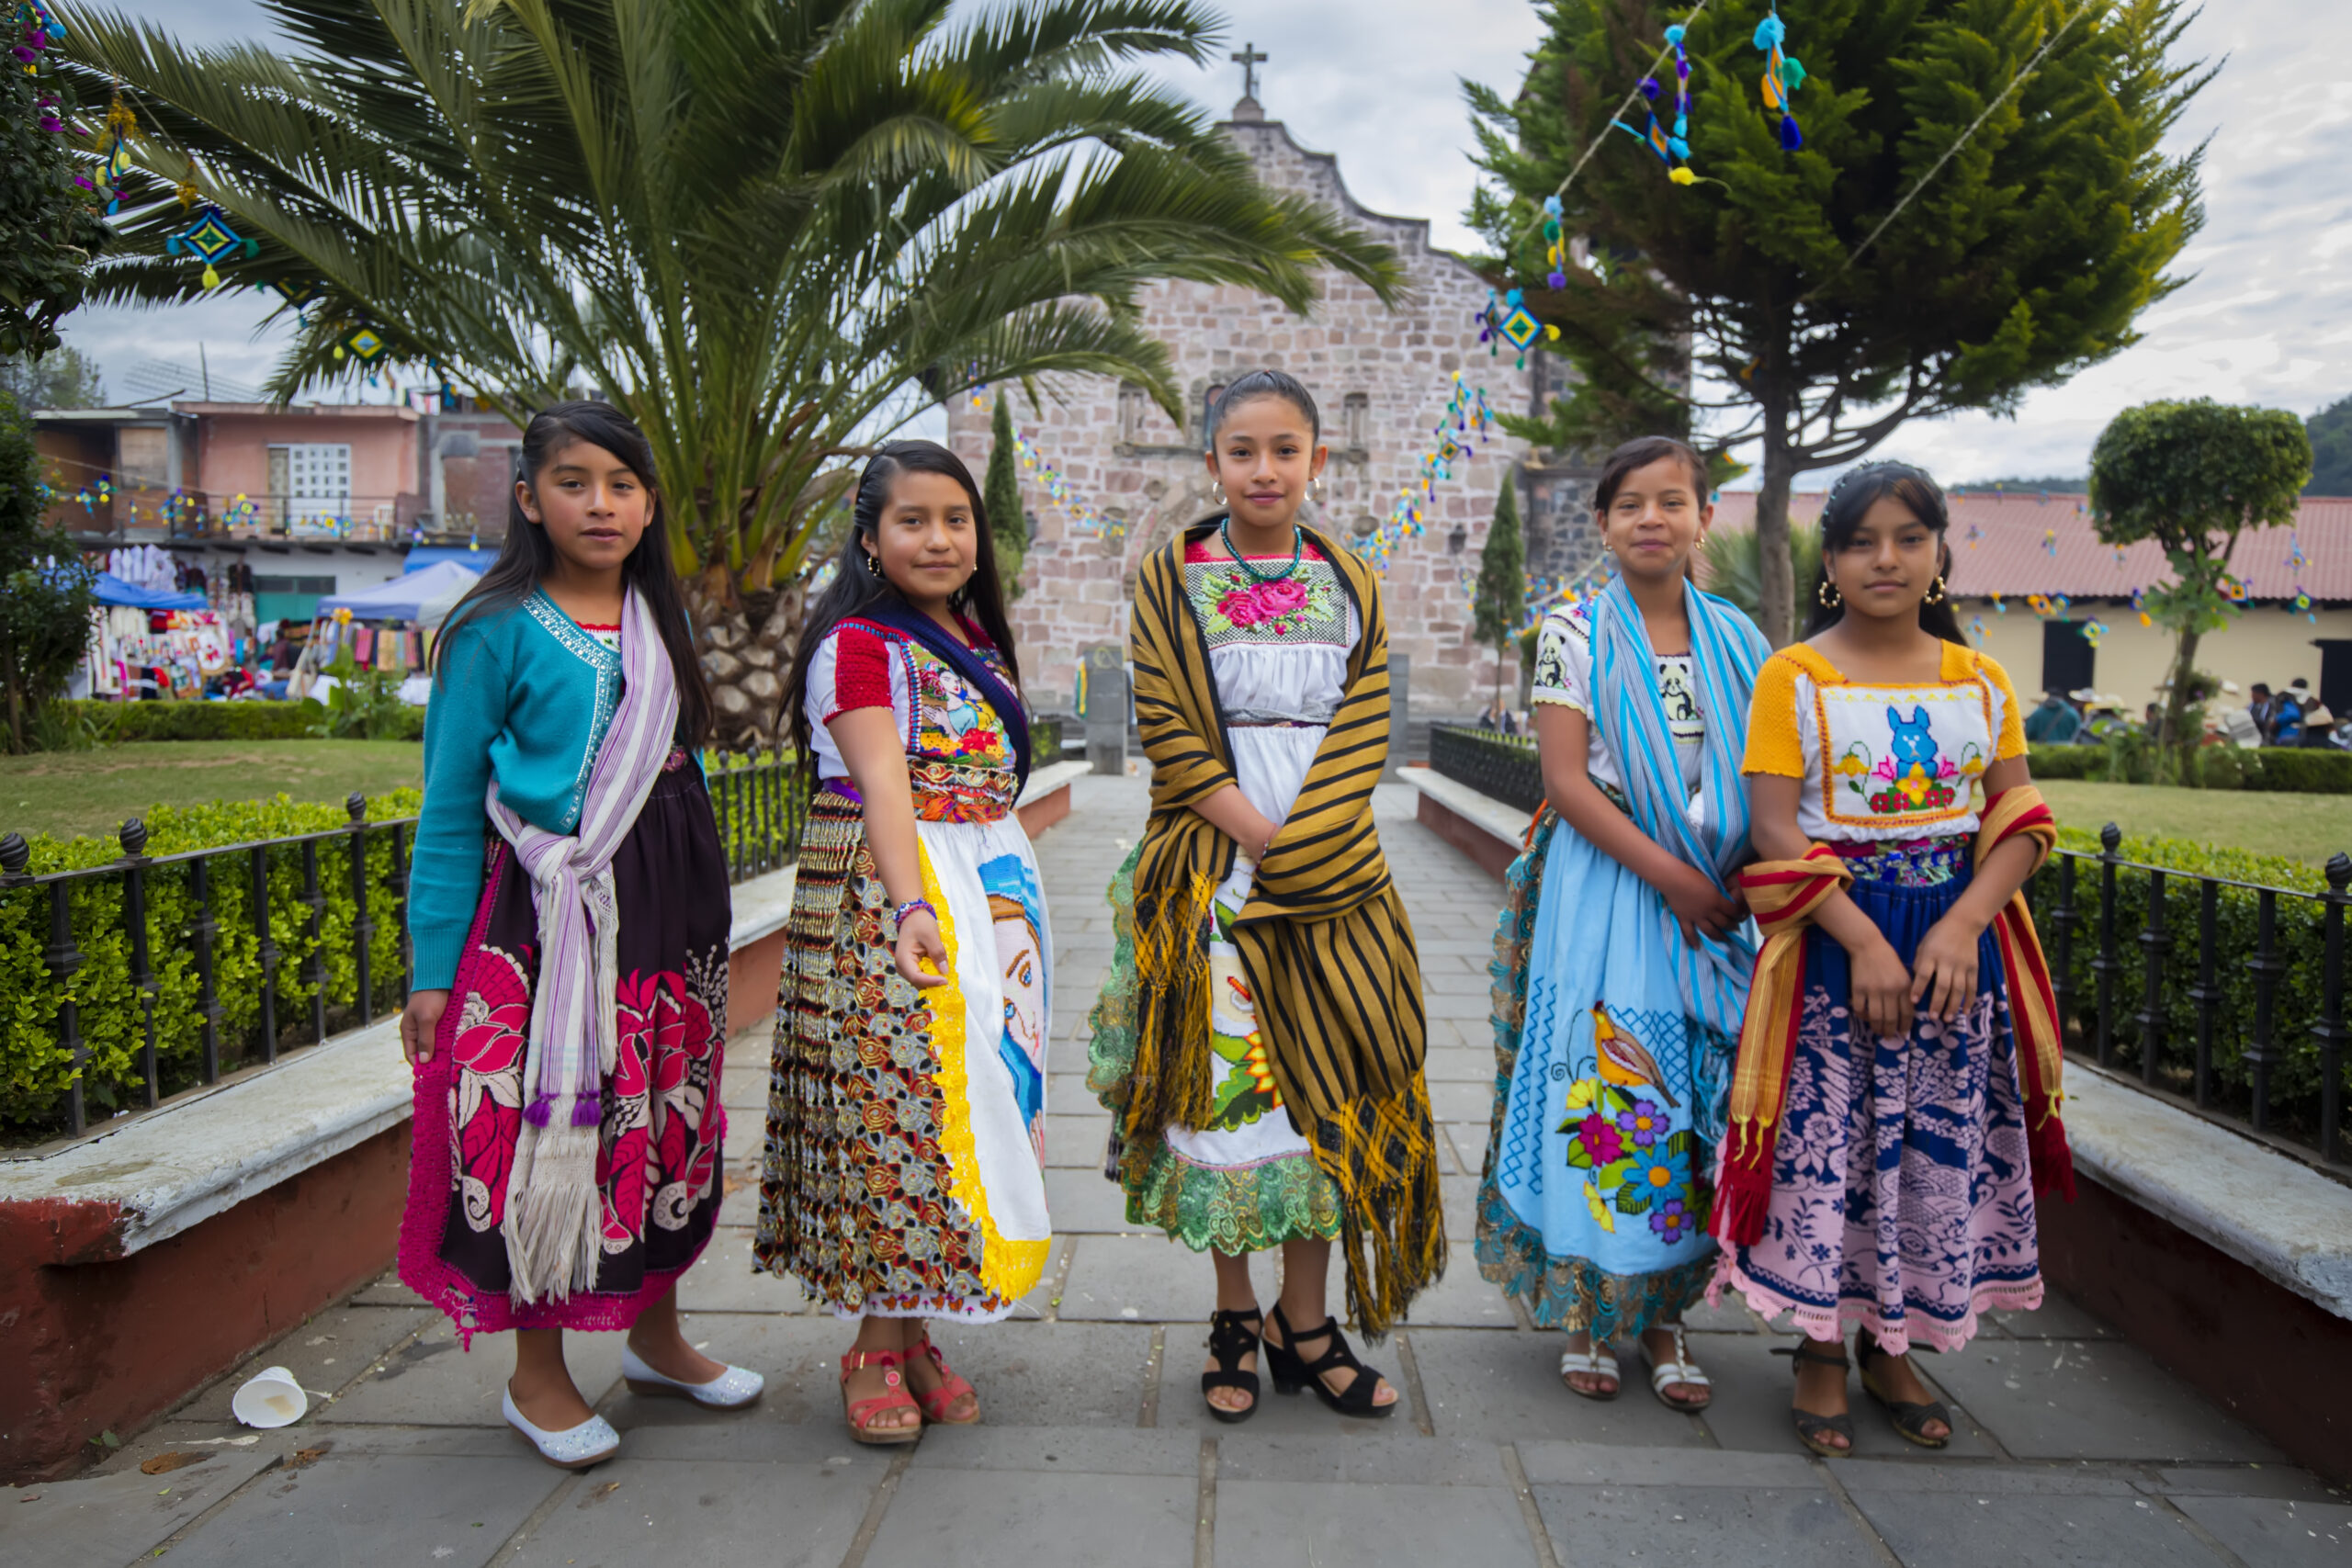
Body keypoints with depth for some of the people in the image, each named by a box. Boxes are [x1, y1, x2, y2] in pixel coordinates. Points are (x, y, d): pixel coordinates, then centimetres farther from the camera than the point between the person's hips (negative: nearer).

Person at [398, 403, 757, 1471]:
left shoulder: (660, 624, 10)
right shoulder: (500, 630, -6)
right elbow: (449, 809, -6)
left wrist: (707, 923, 13)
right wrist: (433, 970, -8)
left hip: (666, 913, 6)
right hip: (545, 915, -5)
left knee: (667, 1126, 13)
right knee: (542, 1132, 1)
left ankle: (656, 1337, 33)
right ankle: (538, 1375, 21)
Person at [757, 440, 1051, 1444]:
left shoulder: (975, 636, 16)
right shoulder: (859, 644, -8)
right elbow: (883, 780, -22)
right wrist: (912, 904, -34)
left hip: (993, 892, 8)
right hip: (884, 897, -8)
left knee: (968, 1090, 8)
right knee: (897, 1102, -6)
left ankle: (908, 1330, 18)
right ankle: (878, 1346, 8)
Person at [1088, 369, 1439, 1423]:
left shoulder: (1350, 586, 10)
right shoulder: (1171, 578, 3)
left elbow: (1363, 731, 2)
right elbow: (1169, 734, -5)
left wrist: (1298, 845, -12)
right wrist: (1255, 834, -14)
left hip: (1332, 875, 2)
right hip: (1212, 869, -2)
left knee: (1321, 1083, 3)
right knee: (1226, 1080, 2)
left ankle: (1305, 1327, 17)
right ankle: (1235, 1319, 20)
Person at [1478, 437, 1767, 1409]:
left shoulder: (1736, 638, 10)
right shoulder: (1575, 634, -2)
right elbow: (1567, 781, -9)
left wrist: (1744, 886, -3)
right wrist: (1669, 874, -14)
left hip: (1716, 902, 4)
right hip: (1603, 891, -3)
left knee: (1697, 1102, 7)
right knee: (1600, 1094, -2)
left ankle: (1663, 1317, 22)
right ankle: (1585, 1315, 15)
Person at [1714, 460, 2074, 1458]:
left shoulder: (1979, 679, 8)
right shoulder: (1795, 676, -2)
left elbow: (2020, 821, 3)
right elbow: (1775, 829, -9)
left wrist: (1962, 926, -13)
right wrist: (1864, 941, -18)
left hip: (1957, 937, 4)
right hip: (1831, 939, -3)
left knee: (1942, 1143, 8)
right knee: (1825, 1138, -1)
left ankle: (1891, 1347, 27)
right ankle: (1820, 1354, 17)